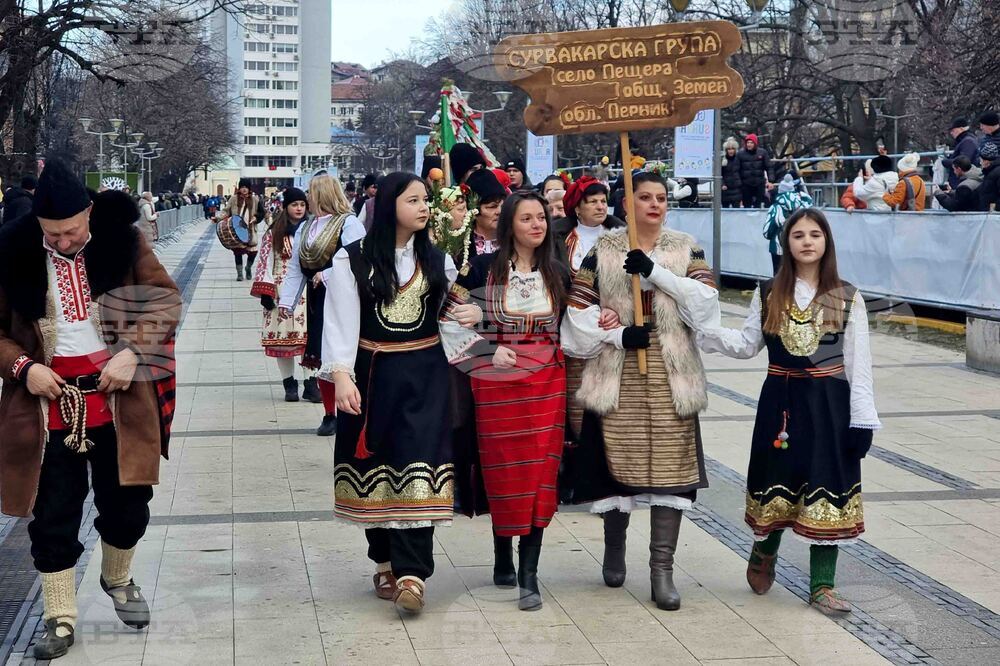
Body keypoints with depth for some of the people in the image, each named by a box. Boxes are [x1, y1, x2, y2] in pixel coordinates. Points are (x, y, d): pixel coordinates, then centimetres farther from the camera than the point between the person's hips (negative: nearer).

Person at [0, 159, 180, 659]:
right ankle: (60, 619, 19)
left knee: (127, 506, 11)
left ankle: (117, 579, 40)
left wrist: (132, 353, -16)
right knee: (53, 518, 5)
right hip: (49, 403, 0)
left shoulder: (122, 241, -5)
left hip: (119, 398, 0)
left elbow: (165, 300, -2)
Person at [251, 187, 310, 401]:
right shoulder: (273, 234, 2)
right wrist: (265, 293, -7)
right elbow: (265, 263, 0)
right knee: (282, 338, 2)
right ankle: (289, 384, 11)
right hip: (281, 293, -1)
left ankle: (311, 383, 2)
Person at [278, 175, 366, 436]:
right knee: (320, 358, 9)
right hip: (316, 300, 7)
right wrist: (286, 301, 8)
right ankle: (329, 415, 19)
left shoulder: (348, 224, -9)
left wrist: (328, 275, -21)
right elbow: (296, 268, 14)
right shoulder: (305, 228, 15)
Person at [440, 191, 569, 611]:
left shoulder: (557, 273, 7)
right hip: (497, 384, -2)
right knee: (503, 475, 4)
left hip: (547, 383, 2)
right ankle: (503, 559, 23)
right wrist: (489, 349, -12)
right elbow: (448, 319, -4)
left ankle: (529, 573, -3)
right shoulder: (484, 269, -5)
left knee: (539, 476, -4)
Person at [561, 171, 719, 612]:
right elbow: (579, 310, 2)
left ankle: (662, 570, 1)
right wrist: (618, 334, -12)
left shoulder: (686, 250, 9)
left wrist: (656, 271, -16)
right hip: (616, 375, 0)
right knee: (617, 461, 5)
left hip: (671, 376, 0)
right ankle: (614, 546, 30)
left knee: (670, 467, -5)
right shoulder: (603, 250, 7)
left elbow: (704, 301, -6)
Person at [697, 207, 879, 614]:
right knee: (777, 484, 8)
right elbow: (748, 345, 3)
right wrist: (701, 331, -11)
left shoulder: (848, 298, -1)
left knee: (825, 488, 0)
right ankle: (764, 552, 37)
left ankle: (822, 585, 10)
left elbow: (859, 364, -2)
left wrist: (863, 419, -6)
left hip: (829, 402, -1)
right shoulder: (768, 294, 4)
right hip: (780, 400, 1)